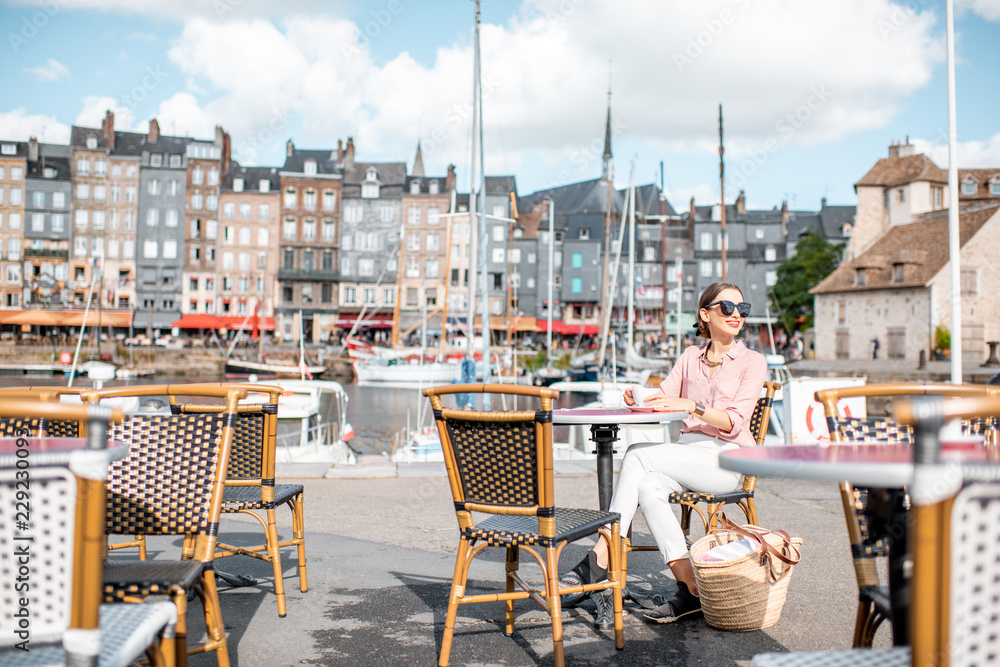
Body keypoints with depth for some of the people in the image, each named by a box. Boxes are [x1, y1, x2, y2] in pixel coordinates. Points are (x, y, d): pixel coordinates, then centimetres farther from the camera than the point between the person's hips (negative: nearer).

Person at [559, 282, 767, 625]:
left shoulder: (752, 362, 2)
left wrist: (691, 405, -26)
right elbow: (663, 400, 8)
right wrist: (639, 400, -15)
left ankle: (599, 559, -27)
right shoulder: (690, 357, 17)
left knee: (638, 455, -27)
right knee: (649, 487, -31)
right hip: (687, 452, 5)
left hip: (724, 459, -5)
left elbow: (734, 423, -11)